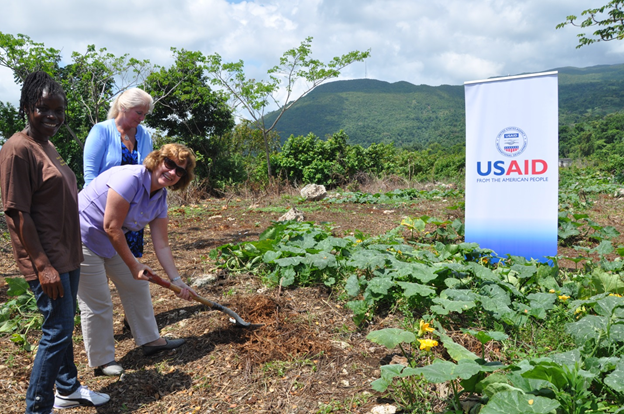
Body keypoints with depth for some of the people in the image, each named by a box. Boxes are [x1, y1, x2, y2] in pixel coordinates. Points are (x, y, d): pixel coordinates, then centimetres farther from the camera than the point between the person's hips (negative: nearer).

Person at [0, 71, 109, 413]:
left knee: (63, 326, 19)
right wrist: (43, 265, -20)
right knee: (57, 330, -2)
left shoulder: (47, 145, 12)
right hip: (46, 260, -9)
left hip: (66, 255, 9)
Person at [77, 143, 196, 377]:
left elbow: (161, 245, 1)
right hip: (82, 238, -9)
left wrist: (176, 280, -4)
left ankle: (149, 340, 31)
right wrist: (133, 265, -17)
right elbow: (111, 227, -25)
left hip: (110, 243, 9)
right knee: (97, 304, -1)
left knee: (136, 285, 15)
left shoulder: (160, 199, -1)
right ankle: (101, 362, 18)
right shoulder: (130, 178, -26)